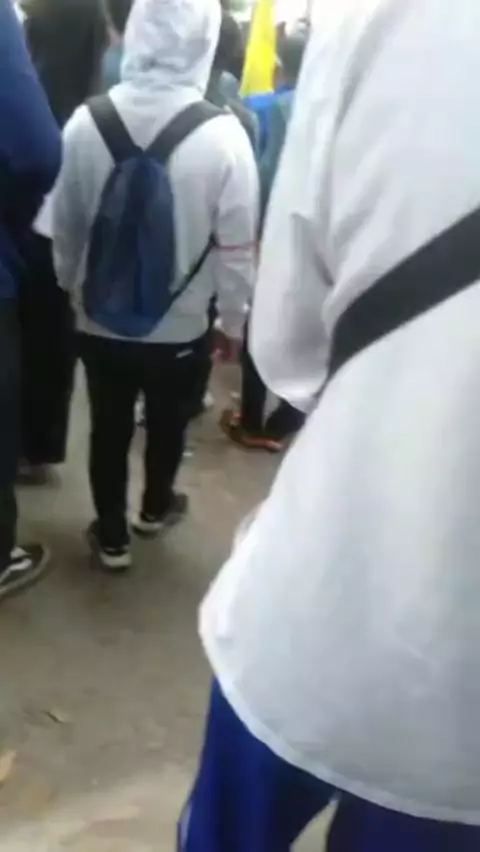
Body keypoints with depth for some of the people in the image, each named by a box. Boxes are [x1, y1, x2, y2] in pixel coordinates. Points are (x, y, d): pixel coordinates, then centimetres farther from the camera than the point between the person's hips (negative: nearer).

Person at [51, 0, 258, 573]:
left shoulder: (86, 120, -11)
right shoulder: (223, 135, -19)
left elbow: (64, 222, 0)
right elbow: (236, 246, -13)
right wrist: (233, 319, 2)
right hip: (182, 325, -1)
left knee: (109, 428, 17)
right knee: (167, 424, 22)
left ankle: (111, 535, 30)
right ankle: (155, 508, 45)